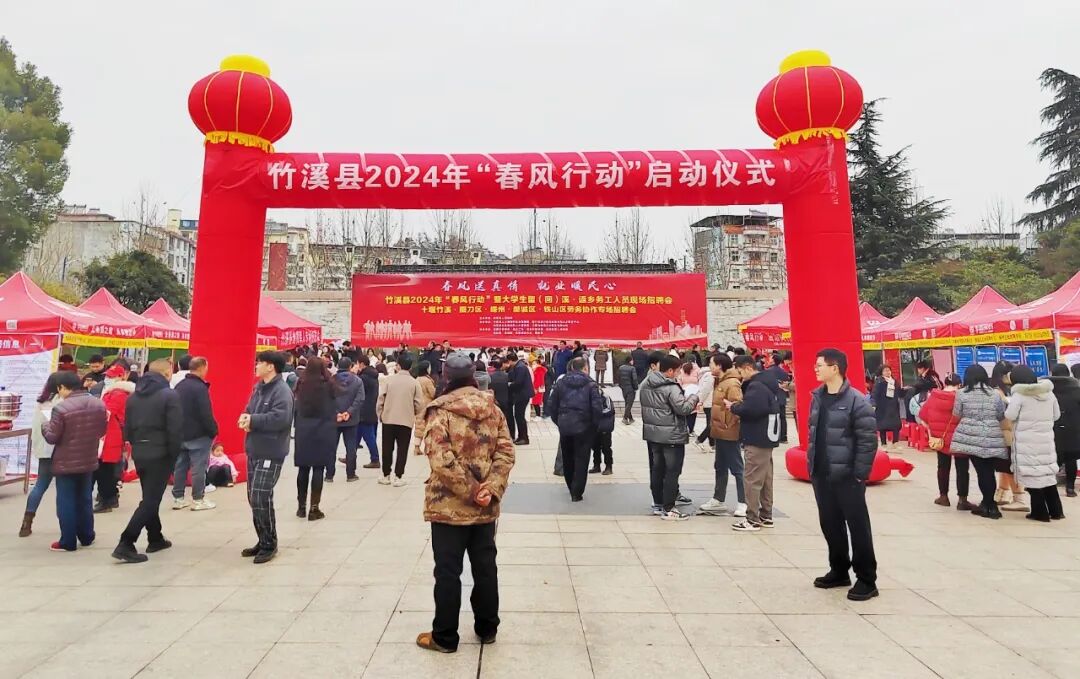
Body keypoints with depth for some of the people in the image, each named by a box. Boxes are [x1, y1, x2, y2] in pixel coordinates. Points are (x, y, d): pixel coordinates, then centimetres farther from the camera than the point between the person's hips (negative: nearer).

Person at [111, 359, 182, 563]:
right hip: (160, 455, -8)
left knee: (150, 498, 19)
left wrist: (137, 446, 17)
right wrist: (174, 456, -6)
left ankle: (155, 539, 29)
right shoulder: (170, 395, -13)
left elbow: (127, 428, 11)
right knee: (150, 501, -2)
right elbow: (175, 430, -17)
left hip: (139, 454, 8)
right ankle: (125, 545, -6)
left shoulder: (133, 396, 10)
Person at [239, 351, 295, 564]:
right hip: (254, 450, 10)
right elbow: (250, 410, 17)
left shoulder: (282, 391, -17)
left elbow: (281, 418, -29)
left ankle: (270, 544, 7)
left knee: (261, 498, -8)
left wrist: (252, 420, -20)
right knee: (253, 498, 15)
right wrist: (246, 418, -7)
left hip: (270, 453, -10)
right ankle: (263, 540, 28)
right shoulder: (258, 387, 13)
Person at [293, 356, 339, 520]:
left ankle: (301, 506, 19)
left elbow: (295, 408, 8)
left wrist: (297, 427, 14)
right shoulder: (328, 385, -5)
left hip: (303, 432, 3)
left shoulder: (301, 385, 4)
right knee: (318, 469, 0)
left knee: (303, 468, 11)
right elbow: (336, 406, -1)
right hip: (323, 432, -3)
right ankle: (314, 508, 1)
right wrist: (337, 416, 15)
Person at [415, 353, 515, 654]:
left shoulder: (440, 411, -11)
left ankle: (445, 637, 22)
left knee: (448, 571, 8)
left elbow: (442, 462, -21)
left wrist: (470, 491, -14)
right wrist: (490, 490, -10)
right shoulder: (492, 408, 3)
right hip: (486, 506, 5)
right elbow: (506, 453, -4)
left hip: (449, 506, -4)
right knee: (485, 567, 17)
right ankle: (487, 628, 31)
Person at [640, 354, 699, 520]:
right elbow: (684, 408, -21)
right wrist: (694, 397, -3)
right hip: (672, 436, -8)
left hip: (652, 433, 8)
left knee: (656, 469, 15)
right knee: (672, 472, 0)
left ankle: (657, 504, 24)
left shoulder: (645, 384, 6)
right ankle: (668, 509, 4)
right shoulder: (671, 388, -19)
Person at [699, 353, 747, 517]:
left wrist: (729, 415, -22)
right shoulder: (719, 381, 12)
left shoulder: (732, 383, -17)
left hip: (729, 433, -10)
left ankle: (742, 503, 10)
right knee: (720, 467, 17)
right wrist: (713, 424, 12)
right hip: (720, 432, 10)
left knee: (736, 468, 0)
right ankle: (718, 500, 27)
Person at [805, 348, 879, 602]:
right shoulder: (817, 397, 9)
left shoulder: (856, 400, -13)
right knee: (830, 524, 15)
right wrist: (811, 464, 11)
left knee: (858, 526, 4)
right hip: (821, 475, 7)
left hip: (847, 476, -7)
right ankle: (839, 571, 31)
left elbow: (868, 440, -14)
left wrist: (860, 474, -15)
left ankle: (866, 579, 16)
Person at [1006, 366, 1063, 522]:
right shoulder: (1049, 392, 6)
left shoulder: (1019, 395, -12)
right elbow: (1056, 415, 15)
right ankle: (1056, 511, 22)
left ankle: (1040, 512, 6)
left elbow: (1009, 416, -11)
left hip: (1027, 442, -6)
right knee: (1048, 474, 15)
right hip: (1046, 439, 6)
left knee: (1032, 475, 1)